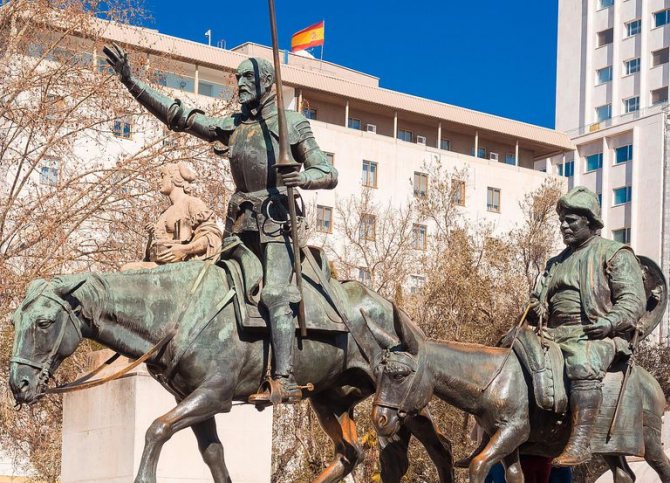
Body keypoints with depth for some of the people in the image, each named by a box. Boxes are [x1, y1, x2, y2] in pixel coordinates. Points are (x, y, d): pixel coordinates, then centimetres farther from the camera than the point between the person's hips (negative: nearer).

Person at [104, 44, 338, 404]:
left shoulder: (293, 124, 5)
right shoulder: (231, 127, 17)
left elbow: (329, 175, 2)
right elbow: (176, 115, 14)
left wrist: (303, 177, -21)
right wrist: (129, 80, 9)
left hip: (277, 222, -6)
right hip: (240, 225, 6)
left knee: (274, 293, -22)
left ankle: (284, 380, -31)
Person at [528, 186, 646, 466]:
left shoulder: (615, 254, 6)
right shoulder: (556, 263, 26)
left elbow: (633, 301, -3)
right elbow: (540, 301, 31)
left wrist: (608, 323, -21)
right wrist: (535, 311, 5)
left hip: (598, 336, -7)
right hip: (555, 335, 7)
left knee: (583, 364, -39)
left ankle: (580, 444, -46)